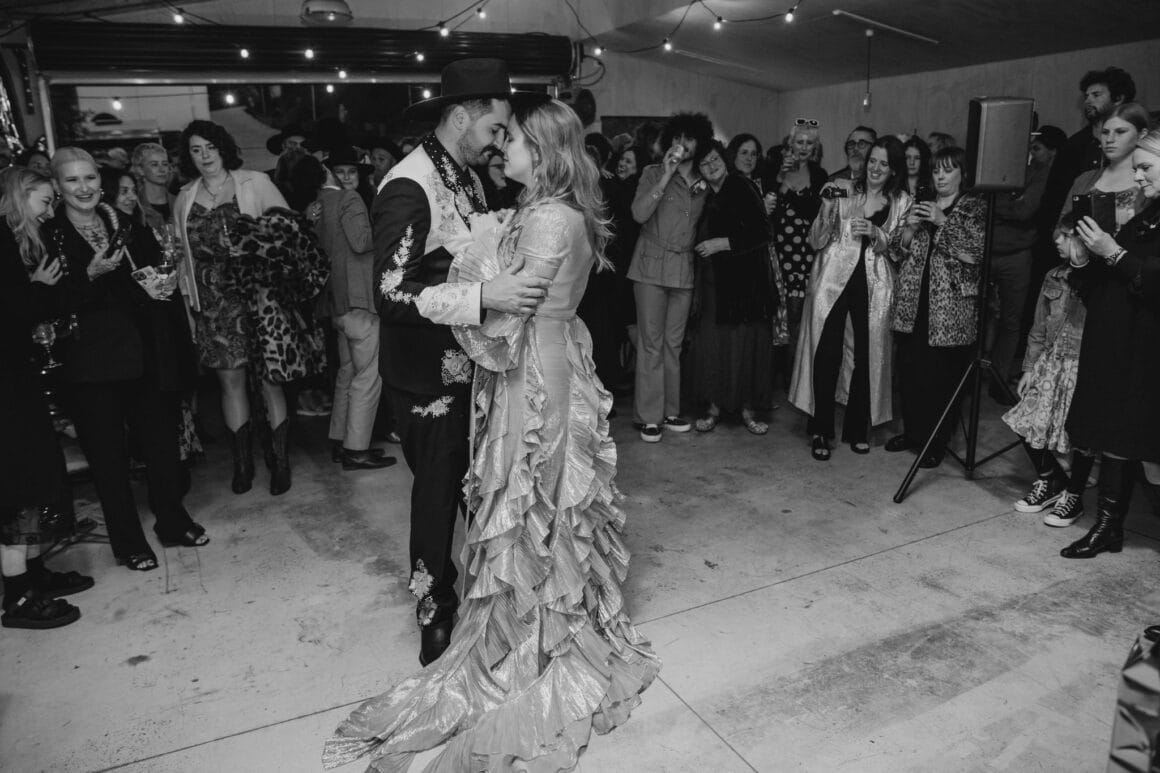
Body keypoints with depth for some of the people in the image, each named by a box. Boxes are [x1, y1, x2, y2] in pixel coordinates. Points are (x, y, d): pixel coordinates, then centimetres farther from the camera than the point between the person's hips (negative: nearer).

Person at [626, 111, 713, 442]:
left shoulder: (703, 183, 14)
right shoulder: (653, 173, 2)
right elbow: (639, 213, -14)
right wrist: (666, 177, -16)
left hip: (684, 269, 4)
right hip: (652, 266, -4)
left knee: (674, 343, 8)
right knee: (651, 343, -4)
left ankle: (670, 411, 16)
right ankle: (649, 416, 2)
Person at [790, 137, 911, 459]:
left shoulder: (901, 202, 8)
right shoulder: (843, 191, 4)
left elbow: (898, 251, 6)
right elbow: (817, 242, 1)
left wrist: (875, 234, -12)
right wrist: (828, 207, -14)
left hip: (874, 286, 2)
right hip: (834, 279, -1)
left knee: (868, 356, 2)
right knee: (827, 354, -5)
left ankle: (857, 429, 19)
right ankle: (820, 430, 6)